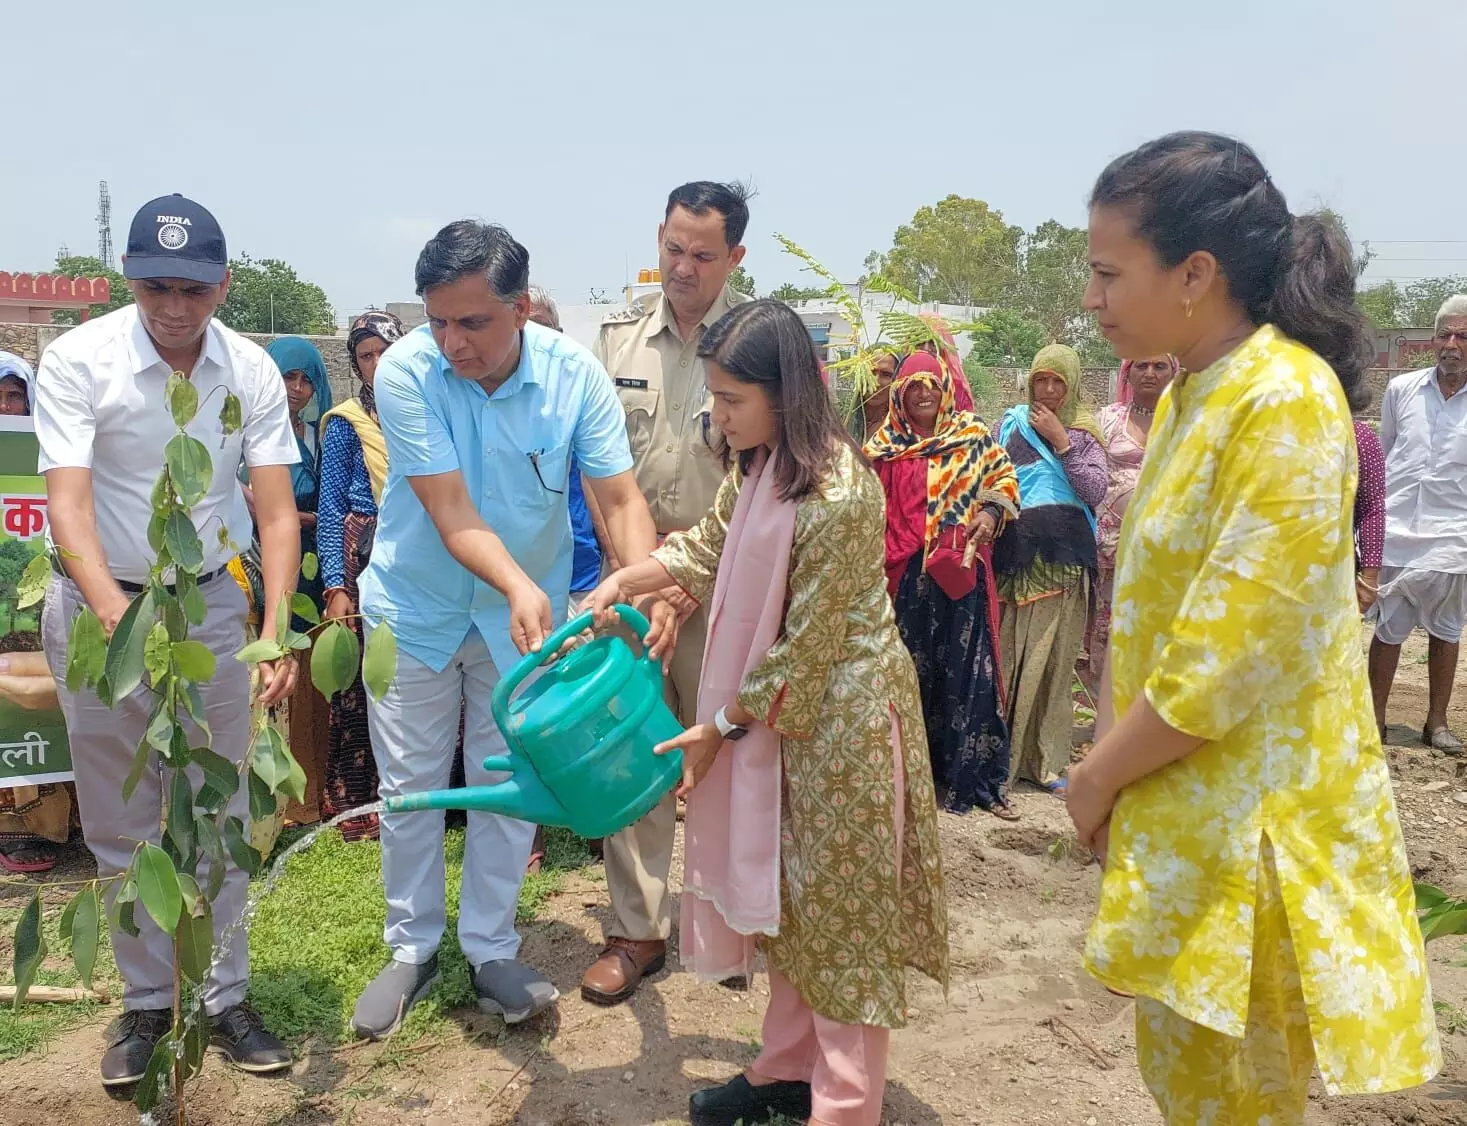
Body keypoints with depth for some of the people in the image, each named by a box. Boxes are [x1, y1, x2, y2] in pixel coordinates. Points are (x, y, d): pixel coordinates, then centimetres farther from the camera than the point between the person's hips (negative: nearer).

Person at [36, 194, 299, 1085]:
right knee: (121, 825, 8)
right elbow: (68, 502, -24)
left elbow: (278, 511, -11)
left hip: (213, 605, 2)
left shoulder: (252, 371, -8)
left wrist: (277, 627, -26)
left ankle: (224, 997, 22)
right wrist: (117, 614, -41)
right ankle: (148, 1000, 25)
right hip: (101, 607, -1)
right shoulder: (78, 360, -15)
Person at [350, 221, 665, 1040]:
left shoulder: (575, 375, -18)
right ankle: (413, 948, 29)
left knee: (507, 785, 11)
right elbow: (450, 510, -28)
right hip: (417, 606, -1)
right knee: (410, 785, 10)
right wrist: (519, 586, -44)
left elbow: (622, 497, -20)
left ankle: (491, 949, 28)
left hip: (525, 611, 1)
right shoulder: (405, 372, -23)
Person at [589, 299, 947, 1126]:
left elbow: (804, 649, -21)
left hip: (841, 717, -8)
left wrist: (718, 728, -12)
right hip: (786, 712, 9)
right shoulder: (761, 465, 1)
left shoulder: (837, 499, -26)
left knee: (842, 911, 4)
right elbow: (709, 544, 15)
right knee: (792, 894, 19)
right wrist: (624, 580, 1)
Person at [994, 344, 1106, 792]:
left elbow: (1096, 493, -3)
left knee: (1054, 655, 0)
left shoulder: (1084, 431, 10)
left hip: (1064, 552, 0)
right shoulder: (1011, 423, 12)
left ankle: (1048, 759, 8)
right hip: (1015, 548, 0)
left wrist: (1062, 442, -5)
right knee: (1007, 653, -1)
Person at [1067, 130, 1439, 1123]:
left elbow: (1230, 657, -24)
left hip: (1246, 830, -8)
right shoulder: (1188, 398, 9)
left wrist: (1098, 777, -11)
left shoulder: (1286, 402, -20)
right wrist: (1108, 764, 5)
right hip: (1180, 812, 9)